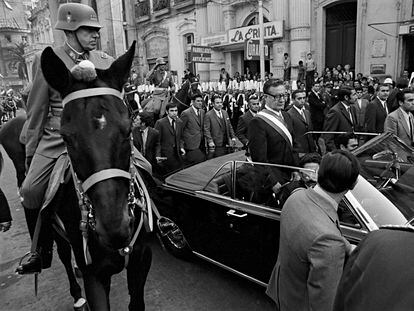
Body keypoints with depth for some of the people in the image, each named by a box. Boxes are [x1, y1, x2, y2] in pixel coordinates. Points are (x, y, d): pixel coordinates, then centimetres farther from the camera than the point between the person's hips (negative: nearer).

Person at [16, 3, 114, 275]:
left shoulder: (107, 63, 5)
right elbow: (37, 109, 5)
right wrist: (30, 148, 7)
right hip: (56, 137, 0)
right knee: (31, 191, -9)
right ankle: (42, 251, 14)